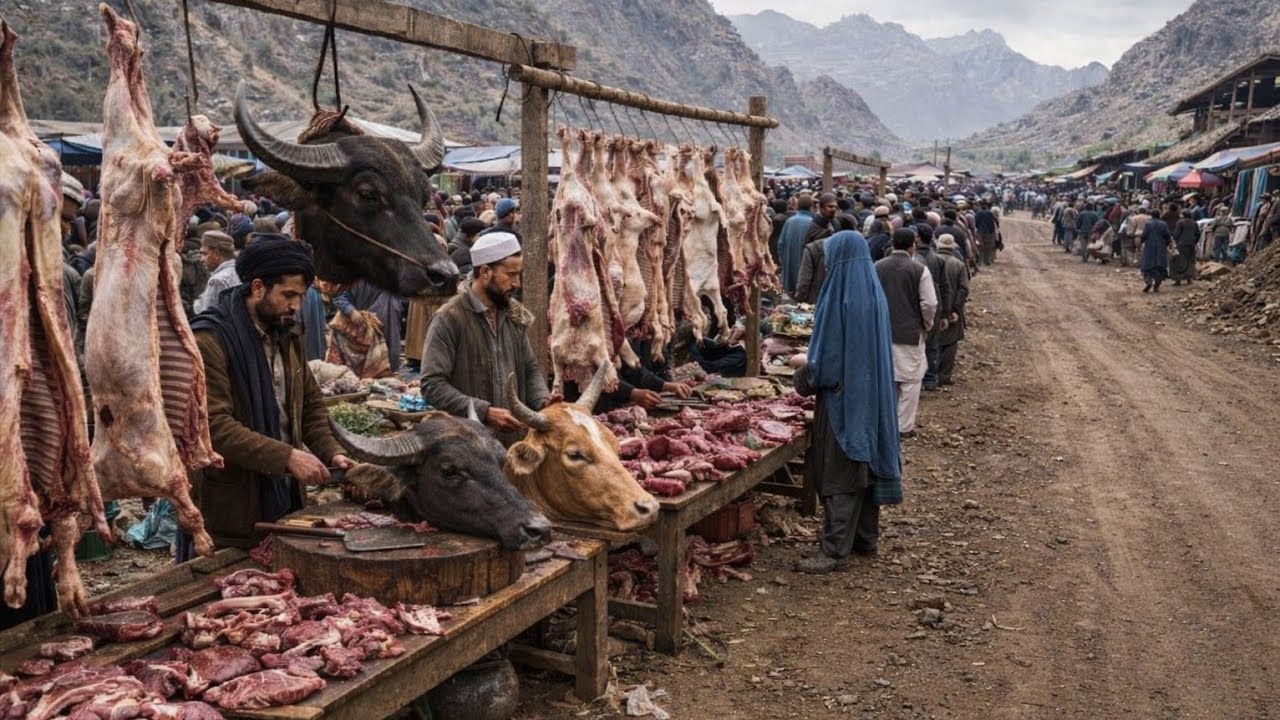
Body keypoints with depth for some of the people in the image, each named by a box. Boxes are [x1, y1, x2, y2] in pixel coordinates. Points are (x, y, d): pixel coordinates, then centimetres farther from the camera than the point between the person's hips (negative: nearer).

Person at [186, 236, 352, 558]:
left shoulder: (287, 335, 10)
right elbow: (214, 426, -24)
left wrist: (331, 452, 0)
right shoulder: (209, 341, -17)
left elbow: (311, 402, 16)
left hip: (285, 496, 7)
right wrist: (287, 456, -27)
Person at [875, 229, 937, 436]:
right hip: (910, 333, -3)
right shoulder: (920, 270, -11)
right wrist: (927, 325, 7)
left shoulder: (877, 268, -1)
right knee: (910, 381, 7)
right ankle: (905, 426, 10)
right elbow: (929, 304, -11)